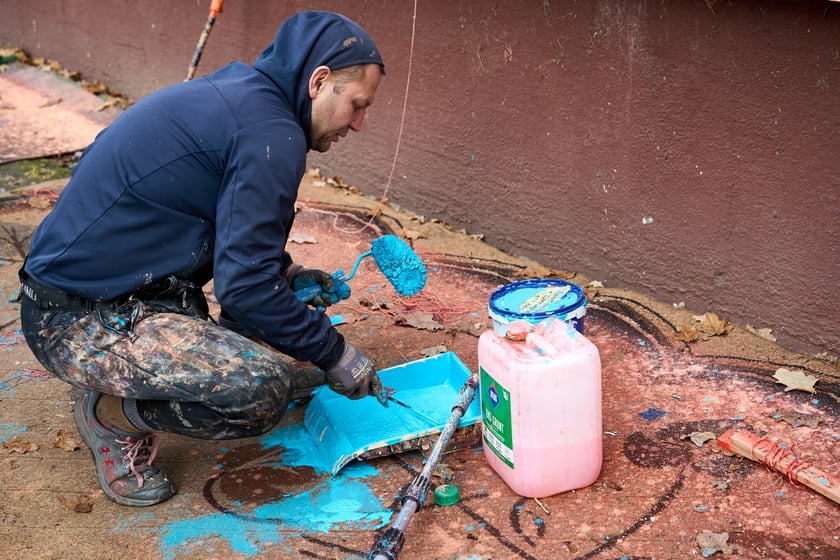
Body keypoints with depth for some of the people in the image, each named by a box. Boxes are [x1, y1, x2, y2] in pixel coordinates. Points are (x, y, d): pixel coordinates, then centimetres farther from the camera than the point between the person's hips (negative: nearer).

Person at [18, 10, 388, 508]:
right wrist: (335, 354, -9)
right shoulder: (270, 133, -20)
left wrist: (286, 272, 15)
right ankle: (114, 415, -3)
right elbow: (246, 289, -22)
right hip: (79, 320, -10)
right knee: (262, 389, -26)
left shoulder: (234, 92, 11)